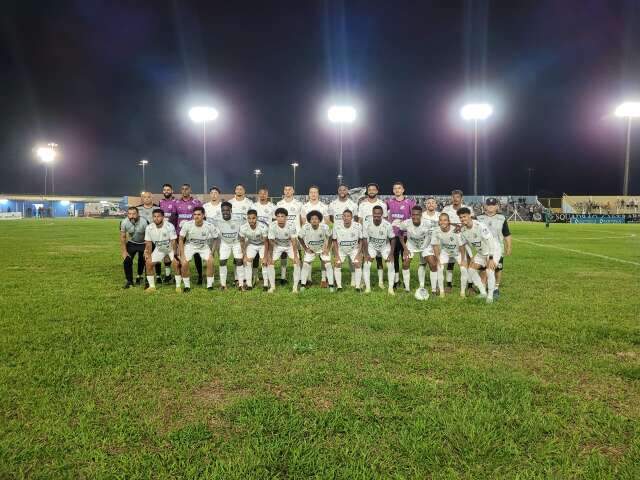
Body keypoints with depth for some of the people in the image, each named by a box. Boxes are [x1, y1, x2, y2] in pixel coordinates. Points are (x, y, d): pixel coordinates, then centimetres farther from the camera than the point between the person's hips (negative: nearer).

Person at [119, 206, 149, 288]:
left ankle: (139, 276, 17)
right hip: (131, 243, 2)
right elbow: (123, 237, -6)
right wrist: (124, 251, -9)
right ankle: (129, 281, 6)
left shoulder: (144, 222, -27)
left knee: (143, 261, -11)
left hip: (143, 244, -2)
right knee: (127, 261, -10)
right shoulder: (124, 223, -18)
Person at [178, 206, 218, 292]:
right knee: (184, 263, -21)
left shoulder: (209, 226, -23)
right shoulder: (187, 225, -24)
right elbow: (181, 239, -11)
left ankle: (209, 285, -4)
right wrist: (182, 254, -15)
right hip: (190, 246, 0)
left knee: (210, 261, -22)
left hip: (204, 246, 0)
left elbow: (217, 238, -6)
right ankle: (187, 286, 1)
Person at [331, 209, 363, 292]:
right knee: (337, 264, -11)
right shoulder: (337, 226, -21)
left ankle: (358, 286, -6)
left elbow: (361, 241, -8)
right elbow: (335, 241, -8)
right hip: (341, 249, 1)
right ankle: (339, 286, -2)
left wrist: (359, 254, -13)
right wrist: (336, 255, -11)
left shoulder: (358, 226, -21)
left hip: (354, 249, -1)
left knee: (358, 264, -15)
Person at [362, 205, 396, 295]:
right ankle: (367, 287, -2)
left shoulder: (387, 225, -26)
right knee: (366, 264, -15)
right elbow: (365, 239, -13)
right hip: (372, 246, 1)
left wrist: (391, 254, -18)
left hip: (385, 247, 0)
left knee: (391, 265, -15)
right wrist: (366, 254, -18)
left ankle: (391, 288, -3)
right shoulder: (367, 224, -24)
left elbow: (392, 239, -14)